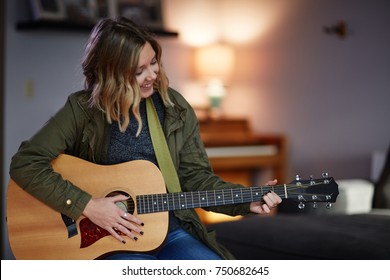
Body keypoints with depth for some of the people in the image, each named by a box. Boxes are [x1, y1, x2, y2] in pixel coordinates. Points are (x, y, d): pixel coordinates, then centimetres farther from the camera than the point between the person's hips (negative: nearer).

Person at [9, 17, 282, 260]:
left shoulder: (174, 107, 2)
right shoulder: (83, 110, -8)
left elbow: (196, 176, 5)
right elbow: (25, 163, -14)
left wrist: (247, 202, -9)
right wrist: (86, 205, -20)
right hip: (108, 238, -3)